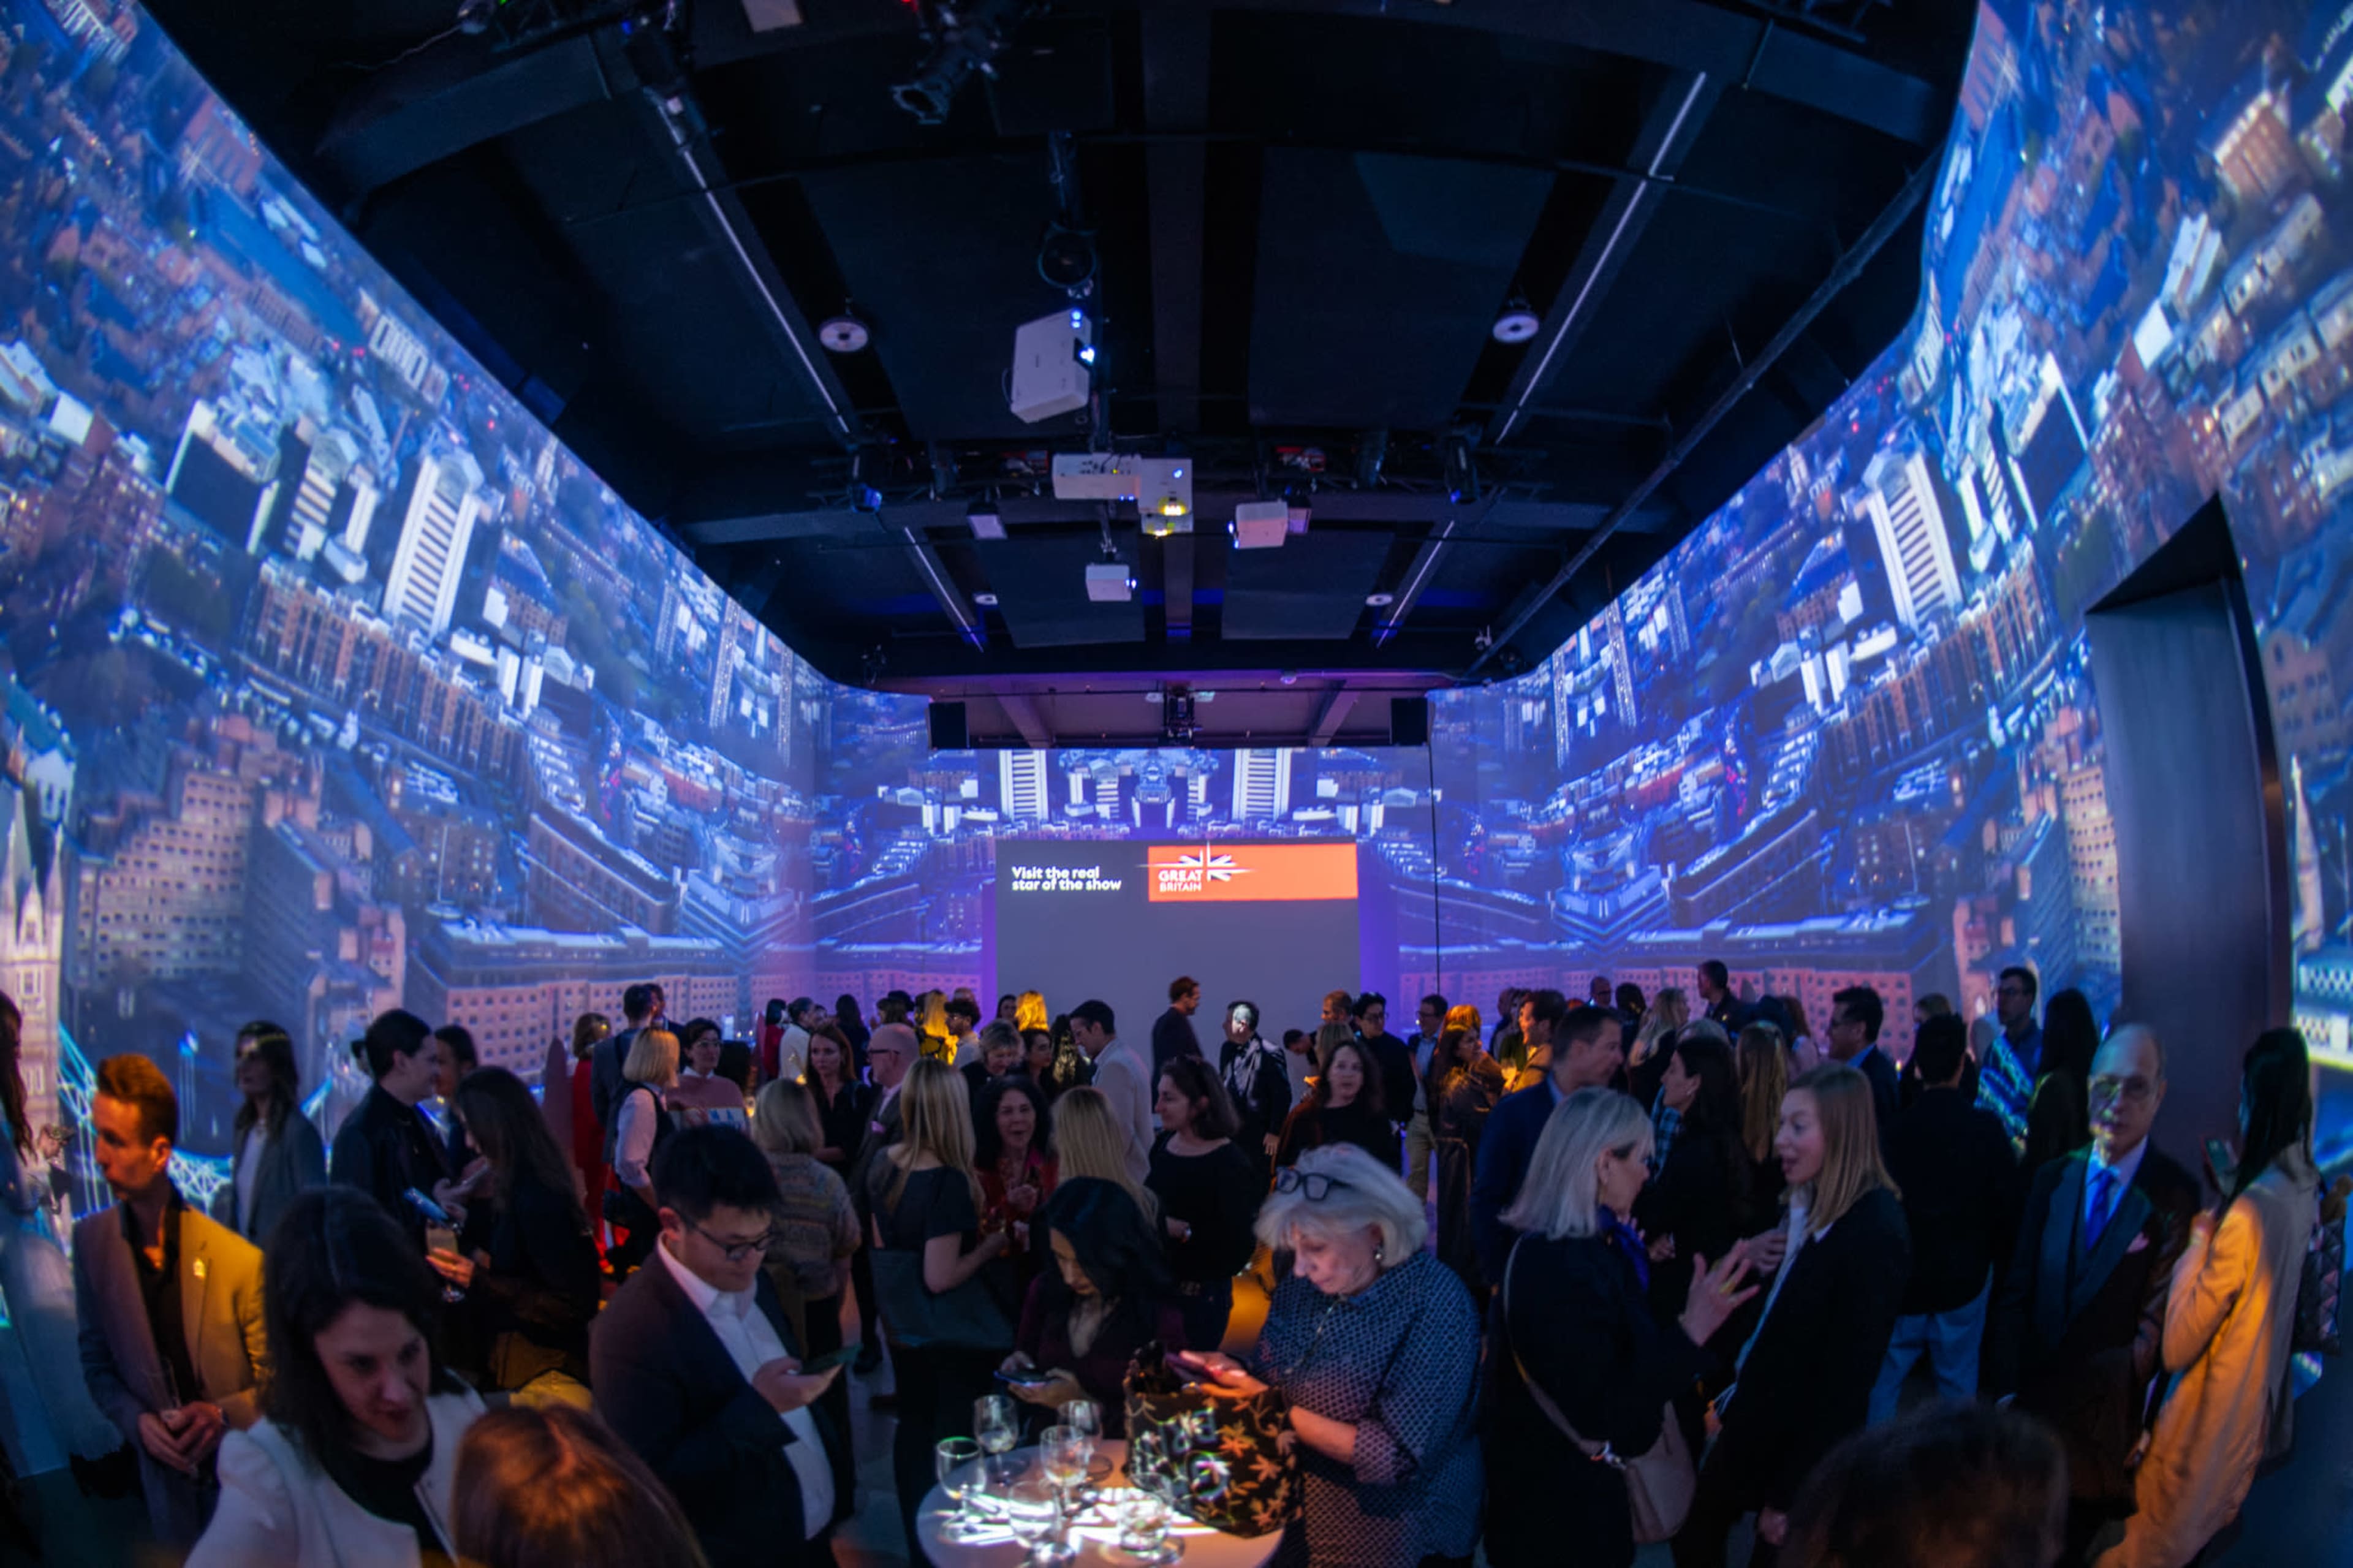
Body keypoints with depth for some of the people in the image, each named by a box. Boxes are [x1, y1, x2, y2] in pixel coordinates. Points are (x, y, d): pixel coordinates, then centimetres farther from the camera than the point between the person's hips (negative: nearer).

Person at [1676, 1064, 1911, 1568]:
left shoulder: (1874, 1234, -24)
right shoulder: (1806, 1205, 2)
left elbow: (1847, 1379, -21)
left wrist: (1792, 1493, -17)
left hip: (1803, 1449, -8)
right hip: (1754, 1429, 8)